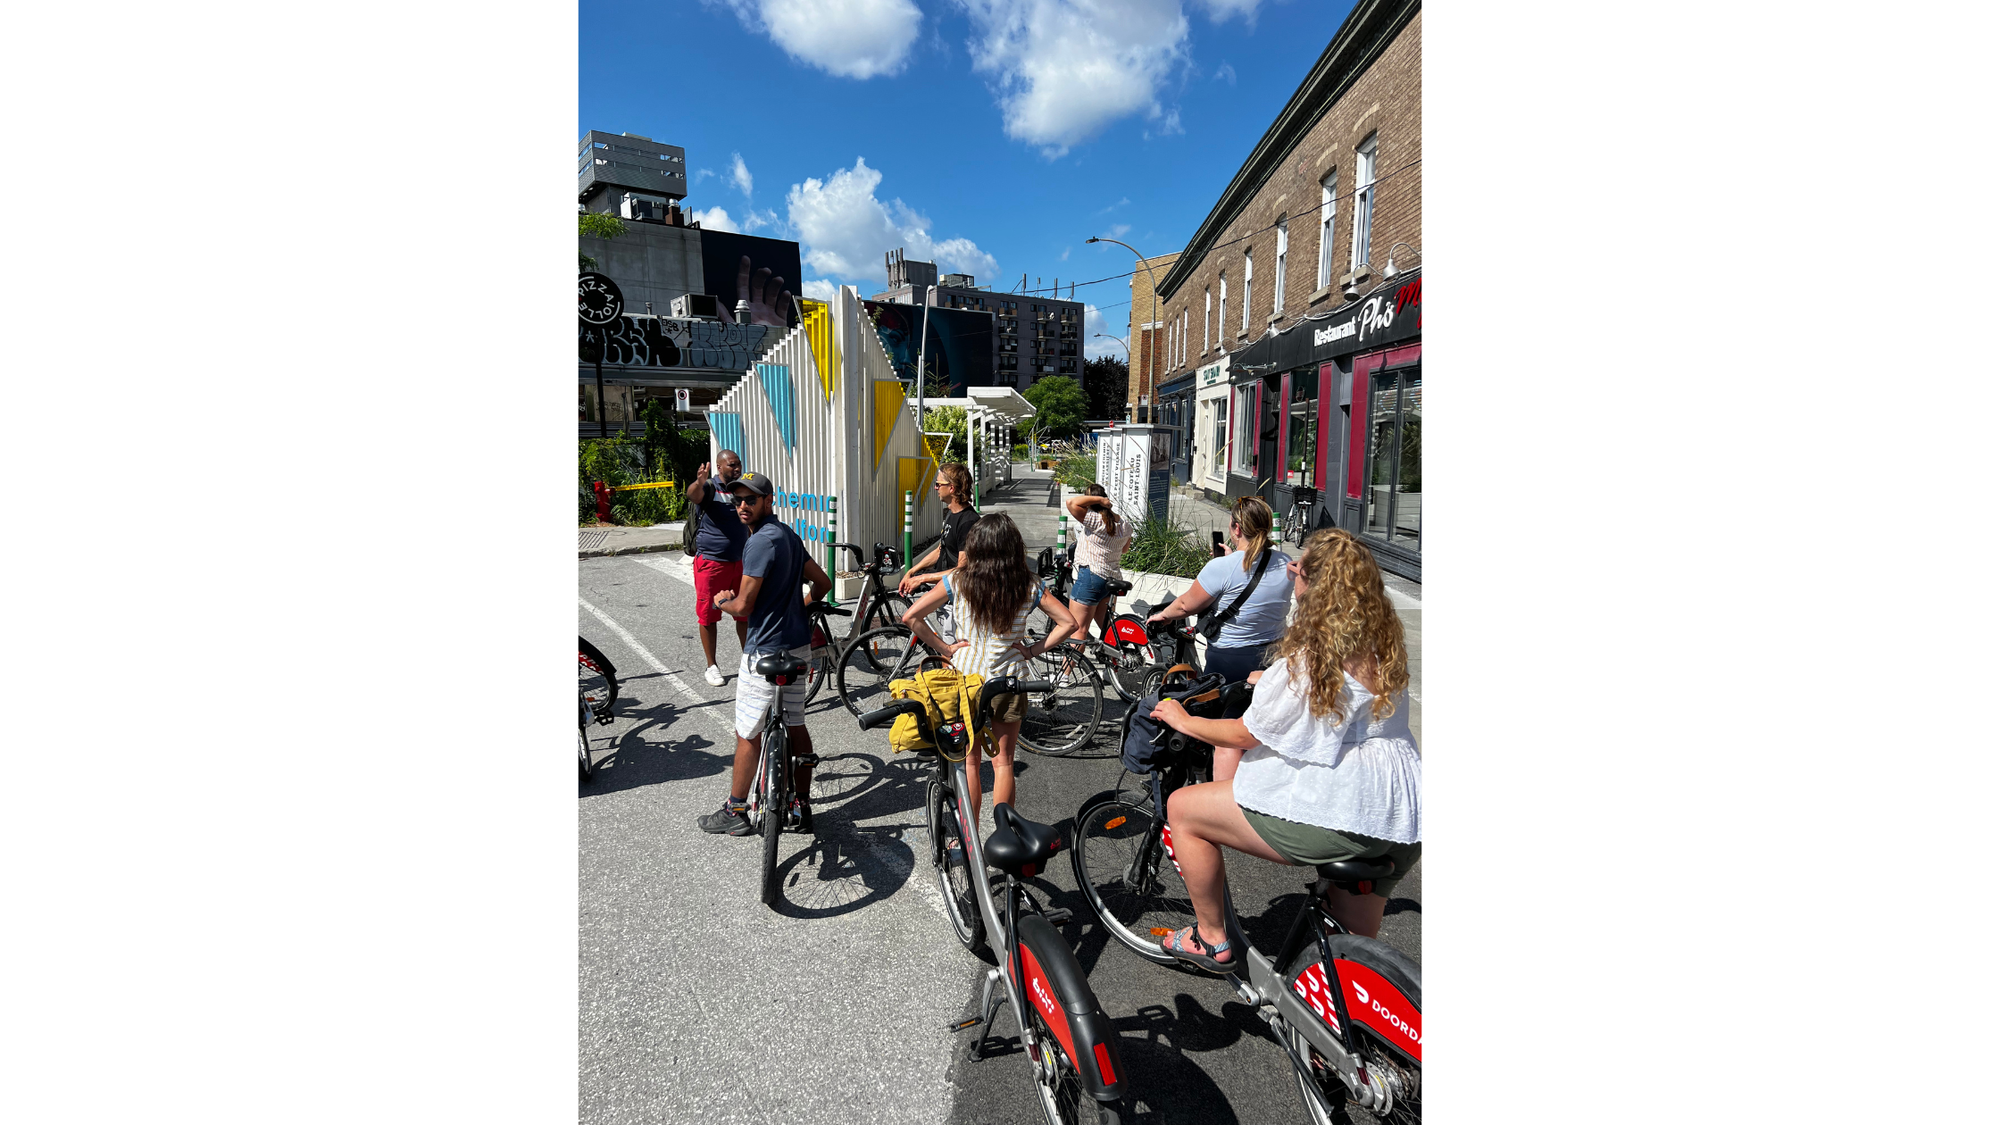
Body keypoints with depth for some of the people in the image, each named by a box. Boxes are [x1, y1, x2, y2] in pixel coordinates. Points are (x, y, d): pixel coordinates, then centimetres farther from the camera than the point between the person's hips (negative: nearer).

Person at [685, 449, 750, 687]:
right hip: (711, 562, -5)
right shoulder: (710, 487, -7)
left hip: (740, 562, 5)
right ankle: (712, 667, 15)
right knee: (708, 615, 4)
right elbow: (694, 495, -32)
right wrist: (699, 483, -54)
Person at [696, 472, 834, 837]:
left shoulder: (760, 541, -18)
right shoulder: (788, 535, 10)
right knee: (795, 726, 14)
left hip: (766, 652, -9)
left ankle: (735, 812, 17)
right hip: (798, 646, 9)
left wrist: (722, 601, 2)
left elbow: (743, 606, -18)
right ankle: (802, 807, 22)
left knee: (748, 735, 4)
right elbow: (822, 582, 16)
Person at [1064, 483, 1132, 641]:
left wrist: (1099, 499, -15)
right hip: (1113, 577, 8)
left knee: (1077, 630, -3)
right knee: (1106, 627, 22)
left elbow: (1072, 502, -25)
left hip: (1090, 576, -8)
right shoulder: (1125, 526, 6)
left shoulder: (1096, 520, -18)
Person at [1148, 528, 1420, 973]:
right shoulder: (1386, 646, 6)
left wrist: (1182, 720, 7)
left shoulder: (1305, 660, -17)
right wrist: (1270, 682, 37)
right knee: (1355, 944, 27)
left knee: (1182, 807, 6)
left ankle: (1211, 938, 18)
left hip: (1332, 814, -8)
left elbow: (1246, 734, -9)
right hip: (1403, 825, 9)